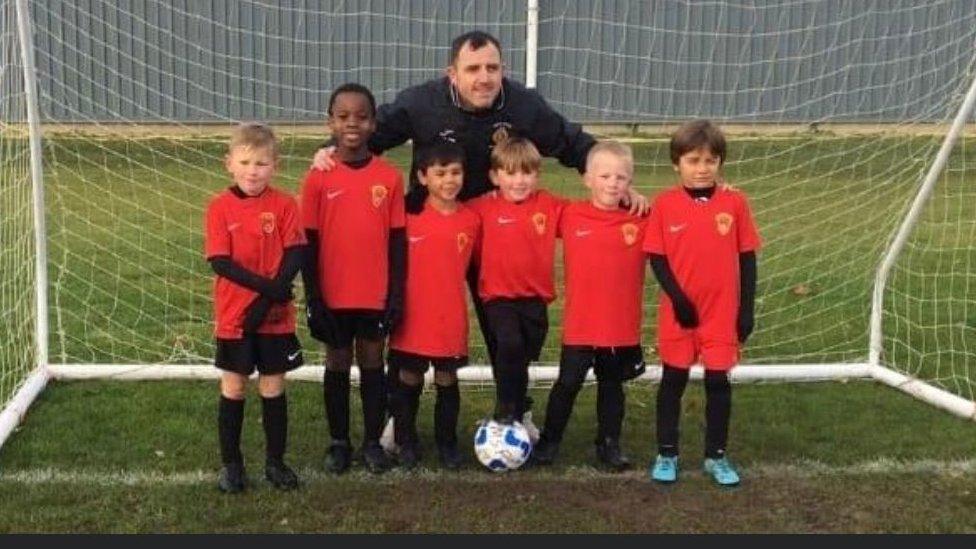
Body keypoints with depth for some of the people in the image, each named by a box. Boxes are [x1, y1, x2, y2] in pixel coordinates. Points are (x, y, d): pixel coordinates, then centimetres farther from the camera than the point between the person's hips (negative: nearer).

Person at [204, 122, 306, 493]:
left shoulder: (284, 205, -4)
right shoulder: (220, 207, -5)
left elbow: (295, 256, -9)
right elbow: (221, 262, -11)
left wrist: (267, 300, -19)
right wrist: (268, 286, -21)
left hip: (276, 316, 0)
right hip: (233, 316, 0)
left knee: (273, 387, 9)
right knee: (233, 388, 9)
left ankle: (275, 461, 21)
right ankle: (231, 463, 20)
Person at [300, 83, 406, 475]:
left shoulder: (389, 177, -4)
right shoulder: (318, 178, -6)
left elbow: (398, 241, 0)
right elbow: (309, 244, -3)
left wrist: (397, 296, -3)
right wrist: (313, 300, -5)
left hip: (376, 295, 0)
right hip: (333, 295, 0)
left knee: (372, 364, 12)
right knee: (337, 366, 13)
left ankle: (373, 442, 24)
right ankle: (339, 443, 26)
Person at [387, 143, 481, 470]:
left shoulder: (472, 221, -2)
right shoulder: (410, 217, -6)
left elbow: (475, 265, 10)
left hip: (452, 318, 1)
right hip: (413, 315, -1)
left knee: (447, 381, 11)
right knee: (408, 380, 10)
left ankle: (447, 444, 25)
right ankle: (406, 443, 25)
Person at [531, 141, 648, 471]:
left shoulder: (641, 220, -3)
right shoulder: (570, 215, -3)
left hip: (623, 326, 1)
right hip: (579, 324, -1)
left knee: (611, 385, 15)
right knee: (567, 384, 6)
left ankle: (609, 445, 28)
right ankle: (548, 442, 22)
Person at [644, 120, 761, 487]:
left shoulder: (735, 202, -4)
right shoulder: (665, 204, -6)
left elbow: (747, 258, 1)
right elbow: (656, 258, -3)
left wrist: (747, 310, -1)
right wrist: (678, 298, -13)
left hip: (723, 312, 1)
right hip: (679, 312, 0)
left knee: (718, 382, 7)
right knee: (673, 380, 10)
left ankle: (717, 456, 22)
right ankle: (666, 455, 22)